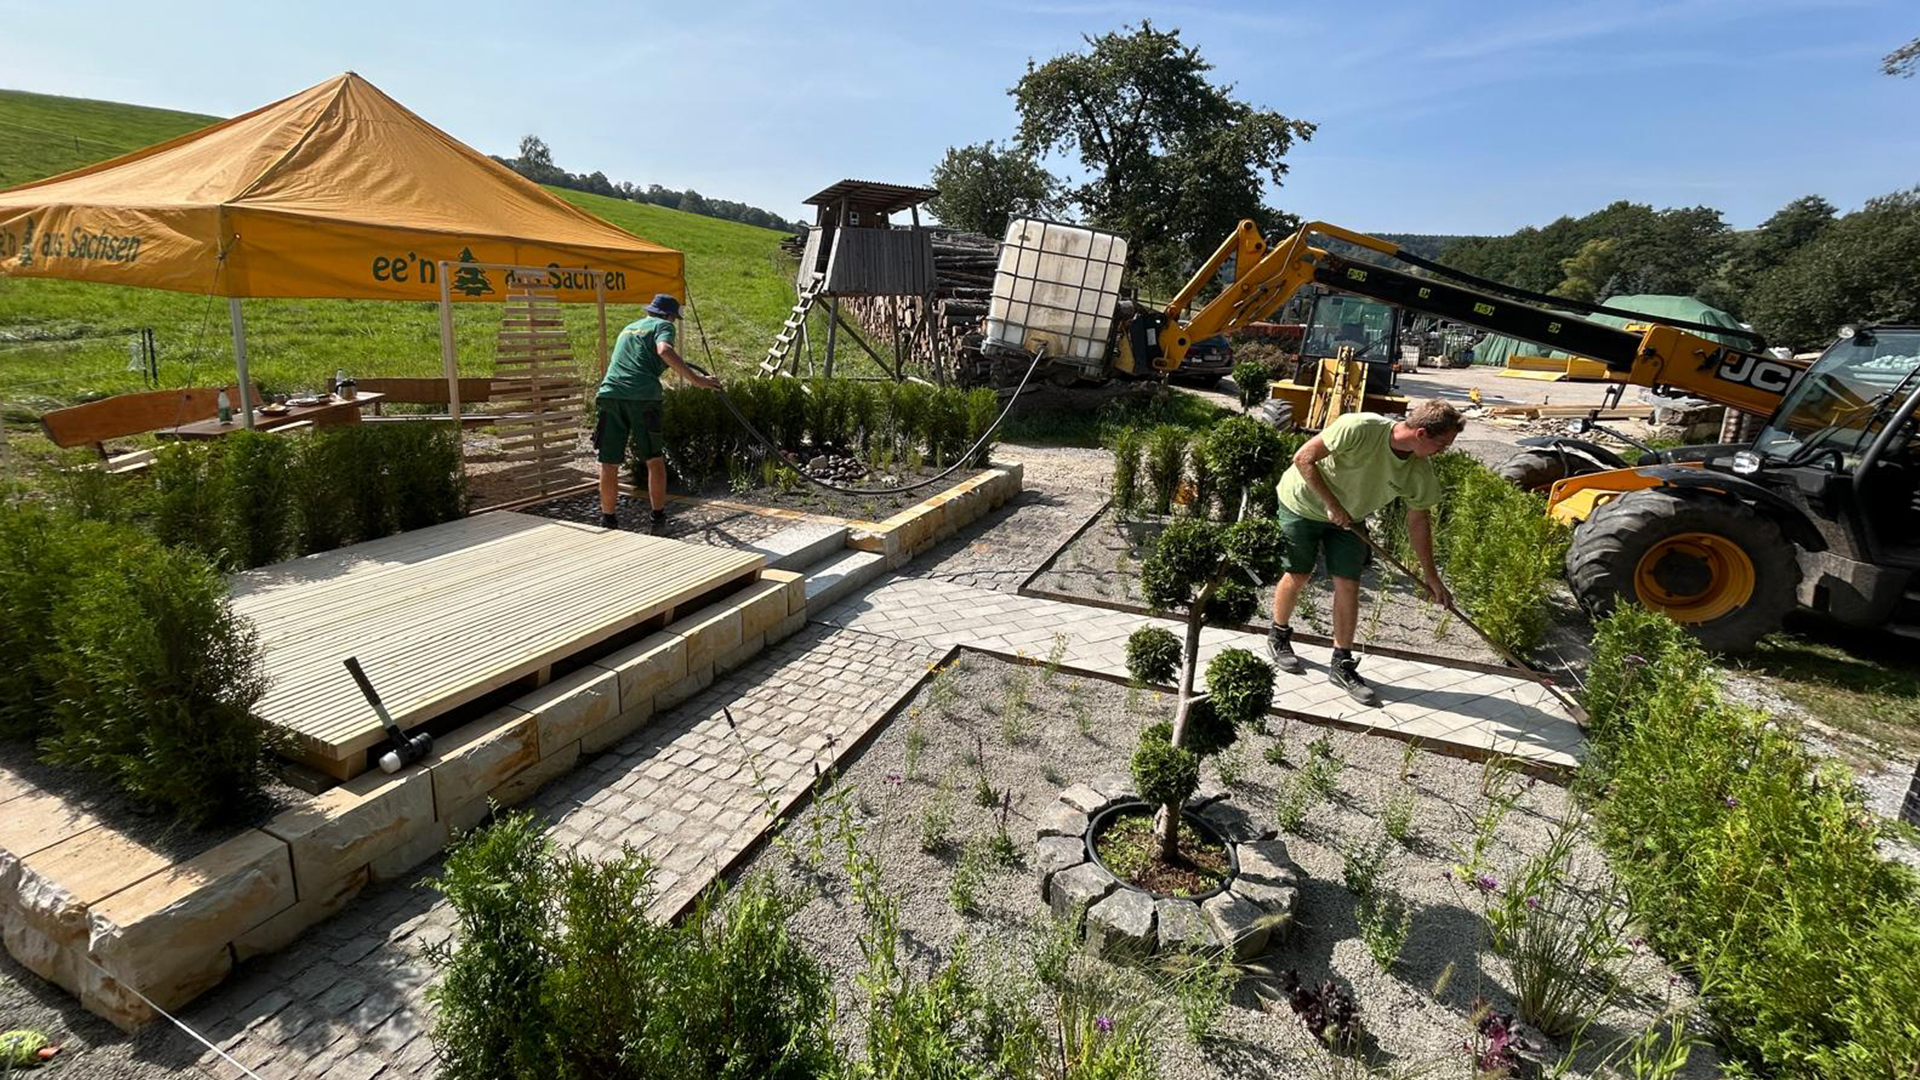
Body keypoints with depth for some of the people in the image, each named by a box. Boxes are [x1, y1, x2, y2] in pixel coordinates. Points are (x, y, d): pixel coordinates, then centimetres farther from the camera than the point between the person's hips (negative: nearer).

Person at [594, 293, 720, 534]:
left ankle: (608, 520, 15)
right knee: (655, 460, 9)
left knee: (609, 463, 9)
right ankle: (657, 518, 12)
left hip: (609, 394, 5)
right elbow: (664, 351, -12)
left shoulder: (628, 328, 31)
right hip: (642, 396, -5)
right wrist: (696, 379, -16)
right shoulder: (663, 326, 11)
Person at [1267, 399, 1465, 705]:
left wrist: (1432, 577, 2)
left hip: (1349, 517, 5)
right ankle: (1278, 637, 29)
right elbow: (1304, 459, -27)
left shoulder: (1420, 472, -15)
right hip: (1303, 502, -5)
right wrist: (1332, 505, -27)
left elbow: (1419, 521, -2)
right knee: (1298, 576, 3)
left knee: (1349, 586, -3)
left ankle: (1343, 665, 10)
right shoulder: (1358, 428, -34)